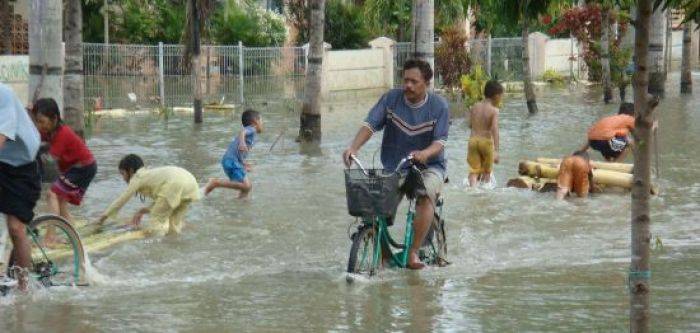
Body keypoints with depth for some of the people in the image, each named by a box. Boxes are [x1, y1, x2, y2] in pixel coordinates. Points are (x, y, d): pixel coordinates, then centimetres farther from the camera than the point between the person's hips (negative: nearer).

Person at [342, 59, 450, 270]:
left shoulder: (439, 106, -6)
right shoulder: (391, 99, -2)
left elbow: (440, 141, -14)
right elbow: (370, 125, -10)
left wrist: (424, 154, -37)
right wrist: (353, 148, -29)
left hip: (428, 166, -2)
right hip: (393, 166, 2)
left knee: (426, 194, -31)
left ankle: (413, 252, -26)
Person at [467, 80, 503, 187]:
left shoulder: (474, 107, 5)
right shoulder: (494, 110, -9)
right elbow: (494, 130, -18)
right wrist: (496, 150, -21)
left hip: (473, 139, 3)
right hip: (486, 141, -3)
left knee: (474, 171, -1)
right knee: (487, 171, 16)